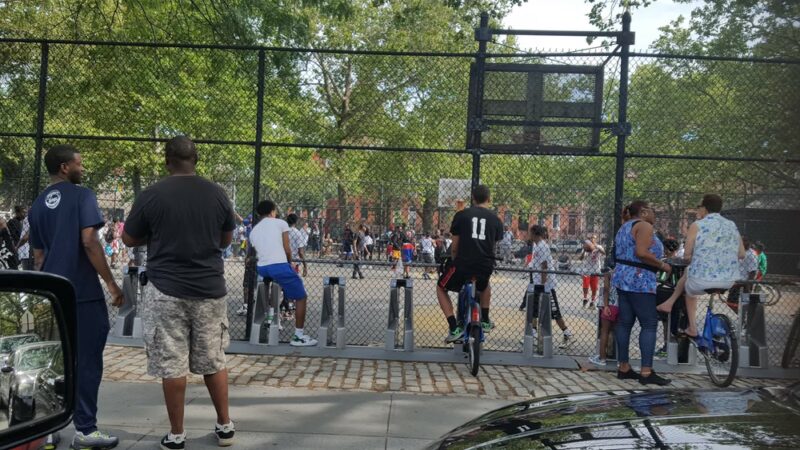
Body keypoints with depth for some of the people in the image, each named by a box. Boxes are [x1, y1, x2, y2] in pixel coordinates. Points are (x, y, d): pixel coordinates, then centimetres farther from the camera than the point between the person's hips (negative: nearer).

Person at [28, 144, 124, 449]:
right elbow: (89, 242, -17)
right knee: (87, 361, 0)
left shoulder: (37, 205, 14)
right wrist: (111, 283, -13)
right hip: (82, 292, -7)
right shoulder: (81, 196, -8)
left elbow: (38, 256, 18)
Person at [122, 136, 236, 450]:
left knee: (171, 365, 6)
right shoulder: (218, 194, 1)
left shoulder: (151, 195, -7)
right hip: (210, 289, 3)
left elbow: (129, 239, 5)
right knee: (214, 361, 14)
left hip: (167, 291, -3)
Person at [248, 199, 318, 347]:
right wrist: (289, 263, 22)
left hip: (262, 268, 7)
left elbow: (258, 252, 18)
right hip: (280, 266, -6)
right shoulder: (280, 223, 6)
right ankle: (298, 336, 3)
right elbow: (287, 250, 3)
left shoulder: (253, 232, 21)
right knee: (301, 297, 7)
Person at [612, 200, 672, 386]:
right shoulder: (644, 226, -9)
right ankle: (646, 372, -11)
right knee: (649, 324, -8)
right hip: (639, 282, -10)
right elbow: (641, 253, -22)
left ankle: (623, 367, 11)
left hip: (623, 280, 10)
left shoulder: (625, 227, 20)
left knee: (624, 322, 8)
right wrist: (662, 265, -11)